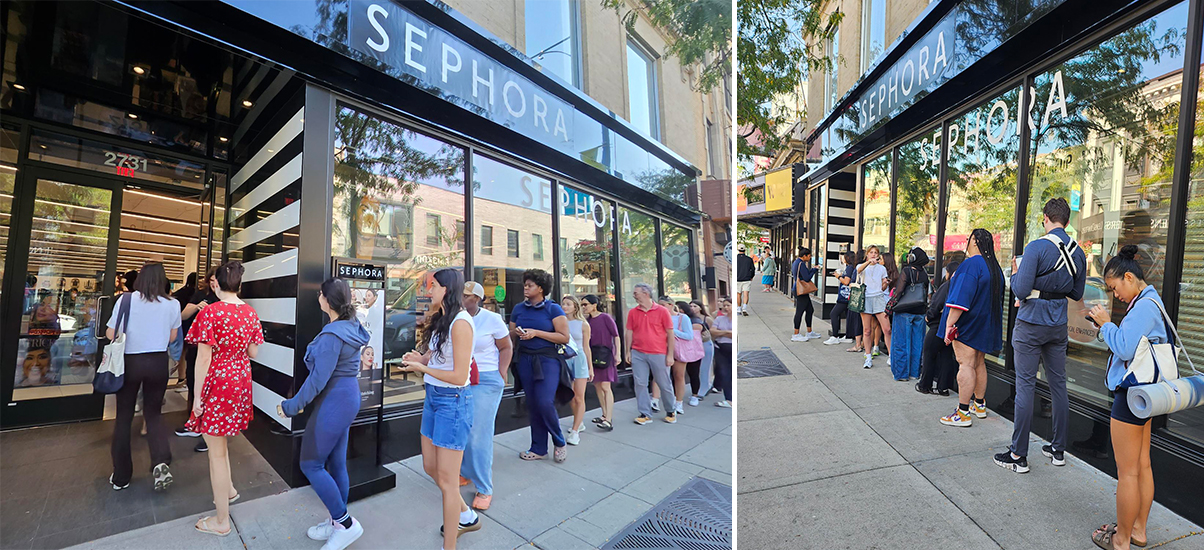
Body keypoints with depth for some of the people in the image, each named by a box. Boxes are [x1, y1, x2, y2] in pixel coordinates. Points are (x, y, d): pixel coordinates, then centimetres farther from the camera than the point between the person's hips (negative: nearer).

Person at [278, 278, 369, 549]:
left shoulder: (332, 334, -22)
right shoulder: (351, 327, 6)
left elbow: (319, 377, -21)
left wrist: (292, 406, -9)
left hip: (334, 402, -9)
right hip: (348, 397, 9)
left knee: (310, 464, 3)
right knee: (336, 463, 18)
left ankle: (347, 524, 10)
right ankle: (337, 522, 32)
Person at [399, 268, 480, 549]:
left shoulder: (460, 323, -21)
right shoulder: (441, 320, 9)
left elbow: (459, 376, -22)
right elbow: (434, 356, 12)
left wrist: (421, 366, -15)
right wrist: (419, 358, -8)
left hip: (452, 402, -9)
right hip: (433, 397, 10)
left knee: (446, 479, 4)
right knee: (430, 467, 21)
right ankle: (467, 516, 42)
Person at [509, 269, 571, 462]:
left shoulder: (553, 309, -6)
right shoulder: (518, 309, 9)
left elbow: (565, 337, -11)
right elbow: (510, 332, 18)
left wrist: (536, 333, -16)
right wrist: (517, 332, -7)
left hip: (548, 359, -5)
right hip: (525, 359, 5)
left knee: (545, 402, -14)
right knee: (532, 404, 8)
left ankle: (559, 442, 12)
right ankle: (538, 449, 24)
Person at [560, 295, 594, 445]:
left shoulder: (583, 325, -1)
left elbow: (586, 347, 5)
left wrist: (591, 367, 7)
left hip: (579, 359, -2)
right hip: (564, 360, 2)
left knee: (579, 398, -3)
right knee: (571, 398, 14)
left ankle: (575, 431, 3)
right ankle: (580, 423, 32)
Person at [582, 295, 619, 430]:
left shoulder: (605, 317, -8)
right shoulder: (587, 320, 9)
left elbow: (616, 336, -8)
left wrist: (617, 354, -12)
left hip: (605, 355, -7)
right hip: (593, 355, 7)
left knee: (605, 386, -10)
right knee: (597, 385, 11)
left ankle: (609, 420, -9)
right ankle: (605, 415, 24)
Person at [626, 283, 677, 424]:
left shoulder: (662, 311, -5)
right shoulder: (632, 312, 4)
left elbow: (670, 333, -3)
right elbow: (629, 332, 8)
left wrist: (670, 355, -6)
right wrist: (627, 351, 3)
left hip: (659, 354, -2)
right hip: (638, 354, 3)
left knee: (665, 384, 8)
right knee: (640, 384, 4)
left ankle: (670, 411, 29)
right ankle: (645, 414, 18)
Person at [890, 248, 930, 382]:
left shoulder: (907, 271, -11)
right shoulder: (924, 274, 6)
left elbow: (899, 291, -16)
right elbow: (926, 294, 11)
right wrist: (924, 311, 19)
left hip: (904, 312, -6)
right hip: (919, 312, 6)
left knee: (901, 342, 2)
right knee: (916, 343, 12)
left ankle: (901, 373, 7)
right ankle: (914, 372, 19)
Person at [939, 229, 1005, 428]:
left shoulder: (971, 264, -17)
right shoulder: (995, 266, 13)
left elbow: (961, 298, -24)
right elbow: (996, 299, 21)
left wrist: (949, 323, -22)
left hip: (968, 323, -9)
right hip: (987, 325, 9)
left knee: (965, 364, -8)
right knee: (979, 363, 17)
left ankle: (963, 412, -5)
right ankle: (980, 405, 27)